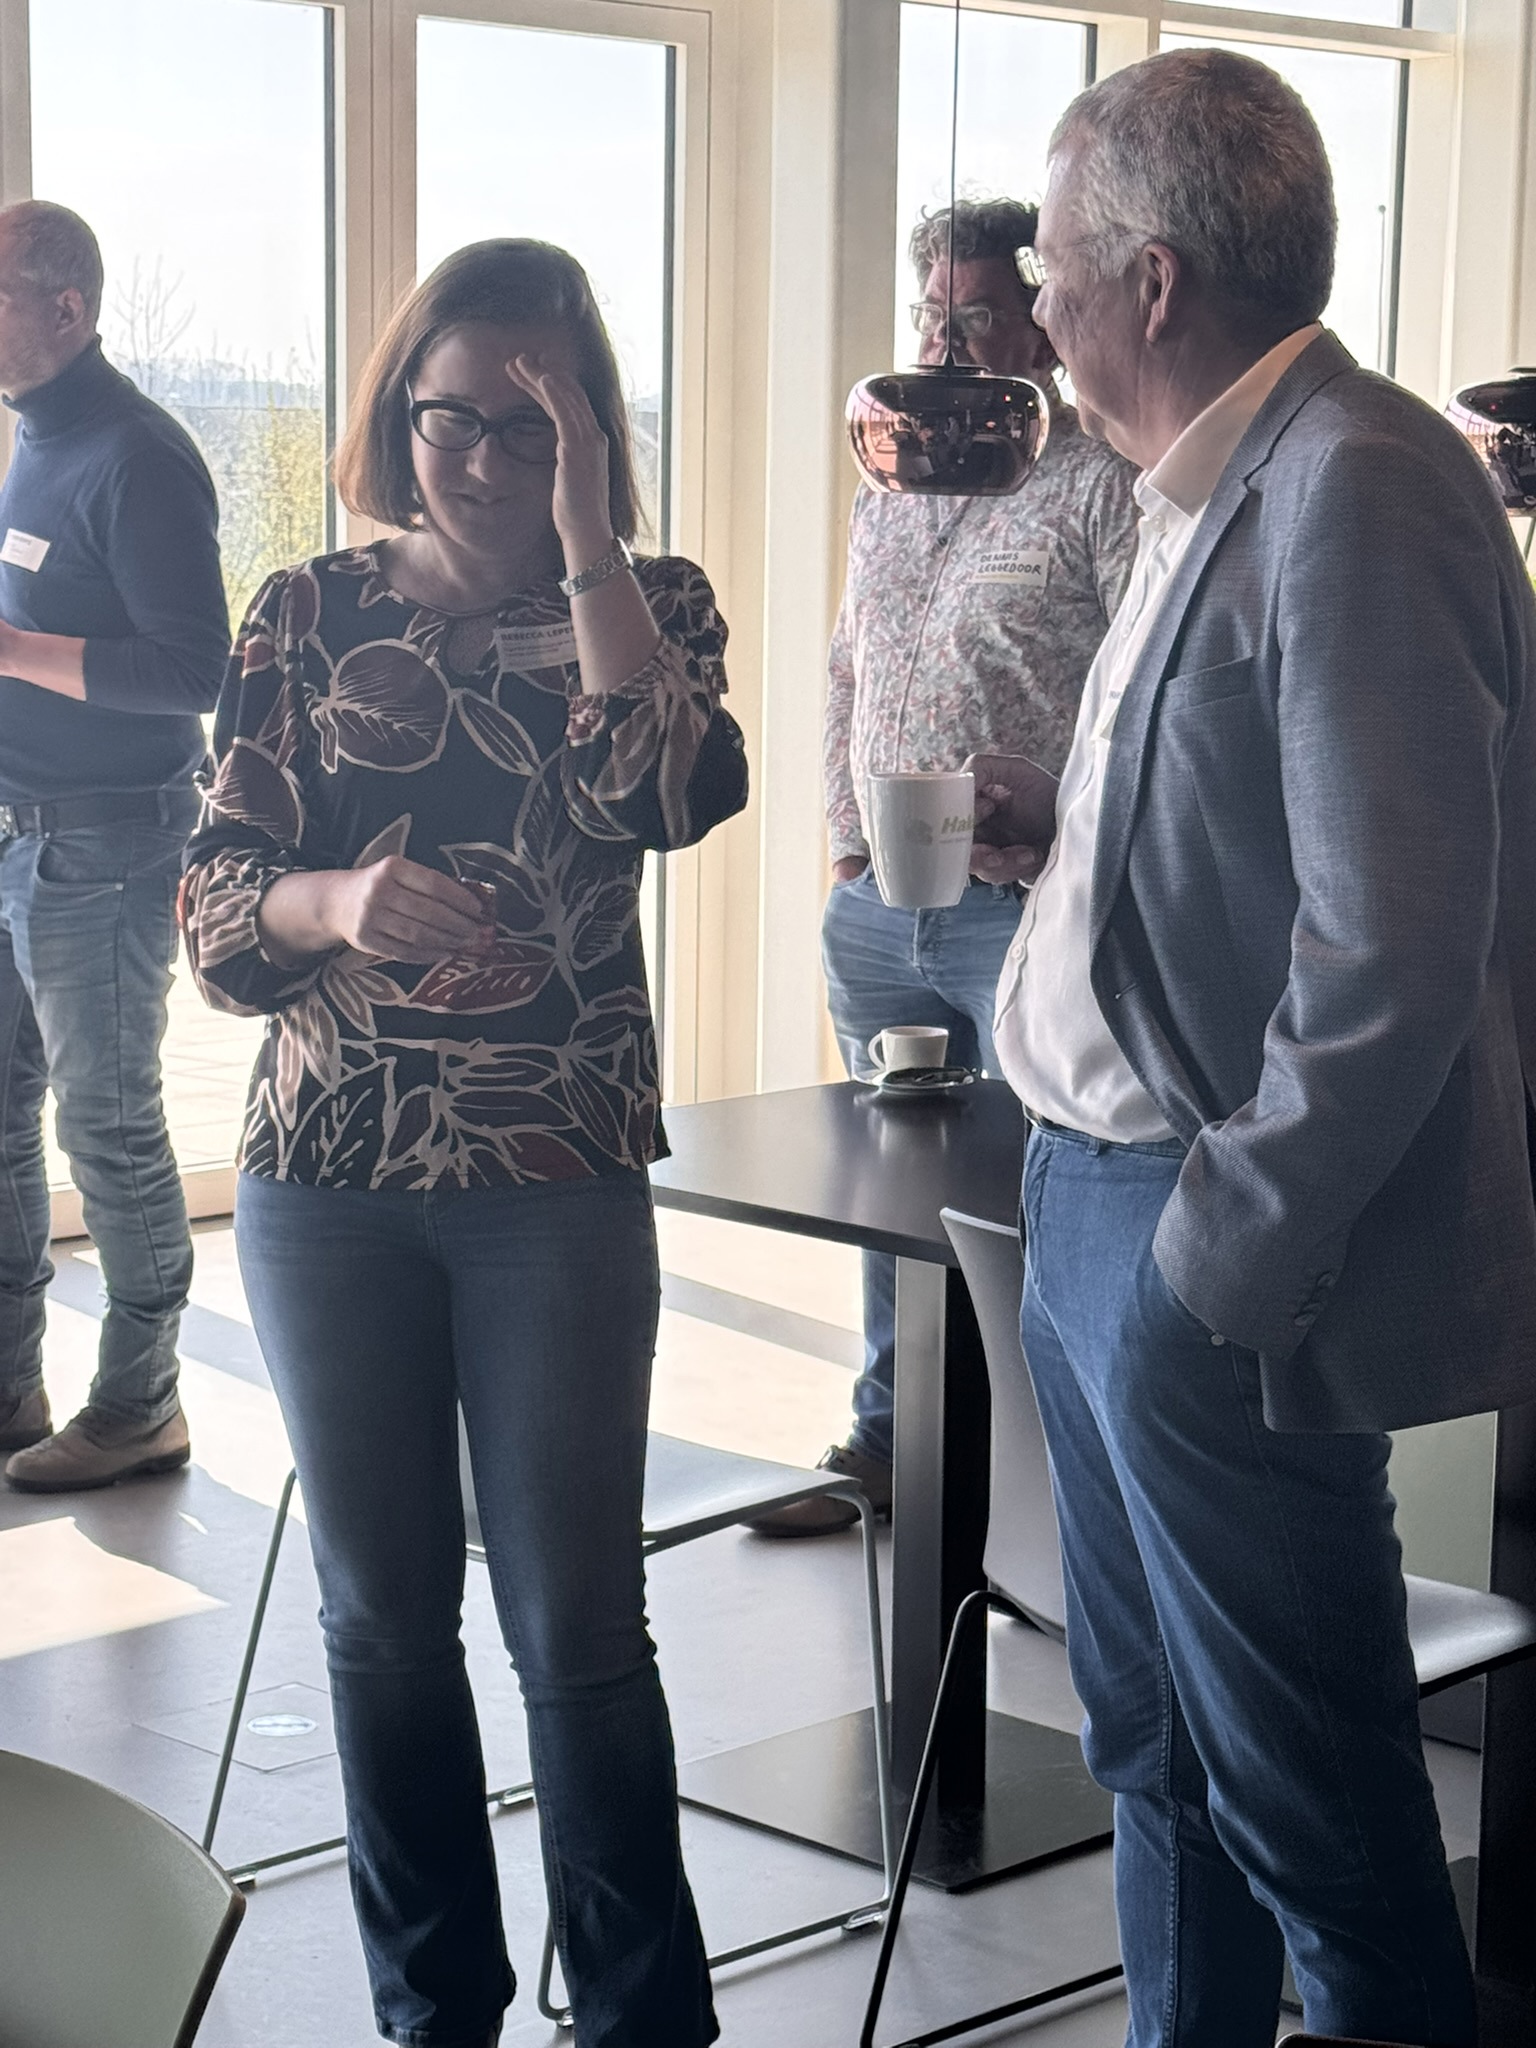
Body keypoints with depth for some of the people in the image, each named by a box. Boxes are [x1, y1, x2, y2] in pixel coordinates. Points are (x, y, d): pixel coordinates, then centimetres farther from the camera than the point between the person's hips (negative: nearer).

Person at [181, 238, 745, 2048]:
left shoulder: (647, 603, 1)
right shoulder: (312, 613, 4)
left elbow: (671, 794, -20)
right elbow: (215, 900, -1)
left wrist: (582, 532, -19)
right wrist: (337, 903, -22)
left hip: (558, 1183, -2)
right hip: (327, 1177, 2)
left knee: (577, 1627, 1)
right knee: (384, 1616, 11)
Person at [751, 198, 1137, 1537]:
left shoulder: (1101, 485, -6)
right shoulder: (888, 492, 17)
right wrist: (848, 844, 16)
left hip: (1024, 911, -7)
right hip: (879, 912, 7)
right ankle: (888, 1443, 26)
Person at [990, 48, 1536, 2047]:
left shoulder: (1353, 488, -19)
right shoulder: (1215, 494, 12)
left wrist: (1227, 1262, -19)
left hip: (1220, 1274, -10)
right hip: (1102, 1208, 10)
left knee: (1307, 1797, 2)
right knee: (1151, 1739, 22)